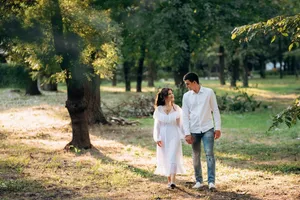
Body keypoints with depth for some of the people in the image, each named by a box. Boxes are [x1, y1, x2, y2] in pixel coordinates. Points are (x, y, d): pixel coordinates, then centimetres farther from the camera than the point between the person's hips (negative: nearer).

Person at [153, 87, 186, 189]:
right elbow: (156, 125, 4)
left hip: (174, 136, -1)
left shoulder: (176, 108, 2)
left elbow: (180, 123, 6)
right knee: (165, 159, 7)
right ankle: (169, 180, 19)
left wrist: (182, 136, 2)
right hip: (163, 136, 1)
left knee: (173, 158, -13)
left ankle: (173, 181, -17)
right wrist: (157, 138, -4)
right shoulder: (159, 109, 2)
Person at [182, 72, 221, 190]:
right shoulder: (186, 96, 3)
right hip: (194, 130, 2)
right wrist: (187, 133, -5)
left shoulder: (209, 92, -1)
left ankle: (211, 182, -12)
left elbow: (215, 110, 2)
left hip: (208, 129, -2)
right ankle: (199, 181, 16)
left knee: (209, 154, -11)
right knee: (196, 156, 7)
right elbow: (185, 115, 2)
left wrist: (218, 128, -3)